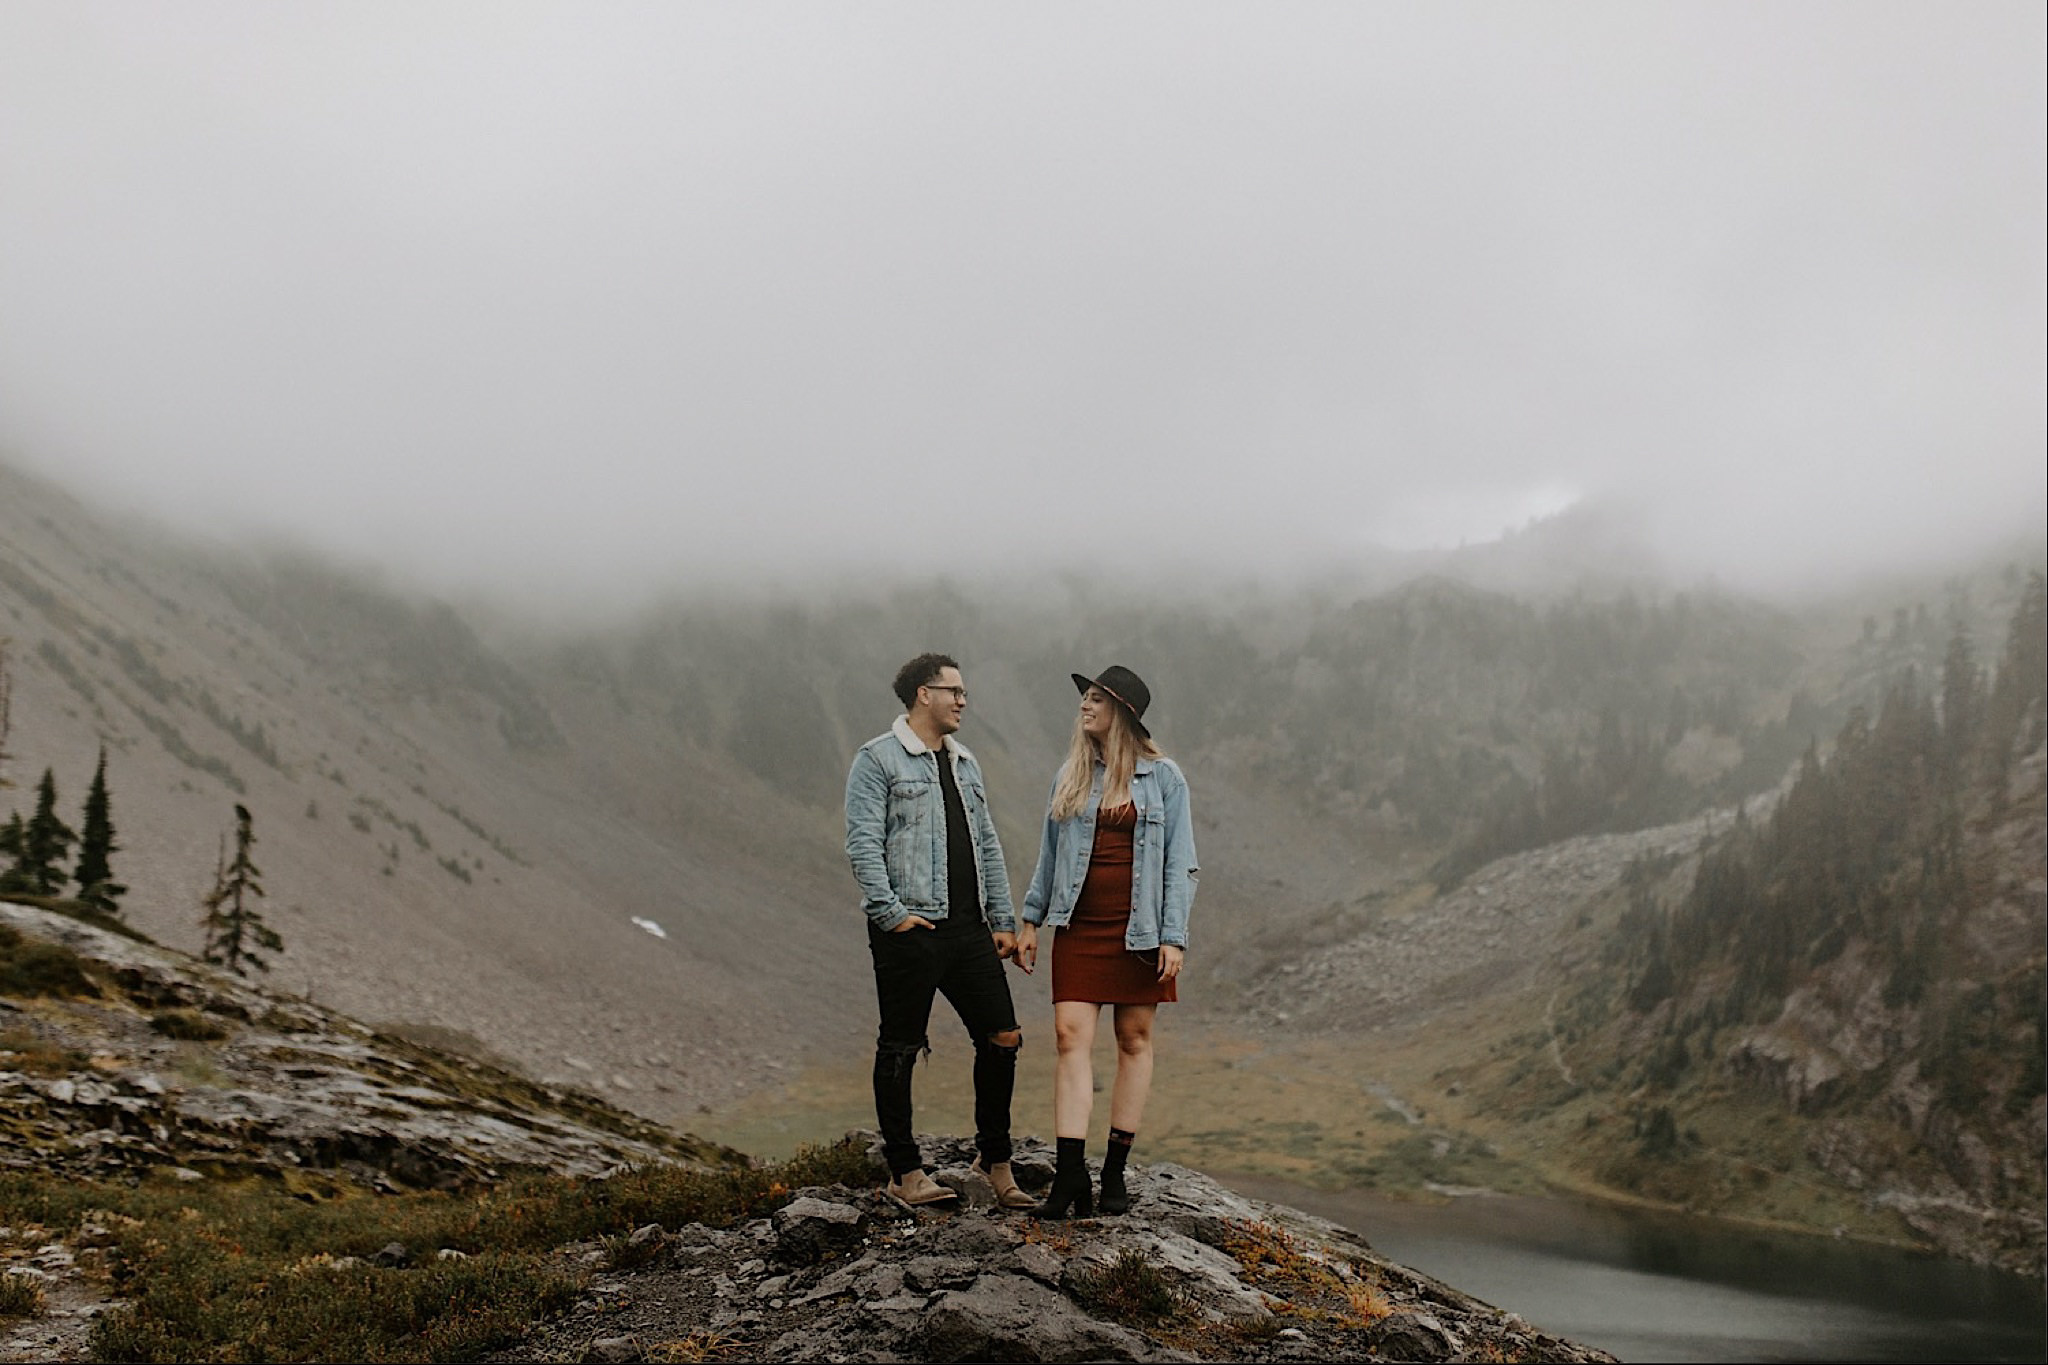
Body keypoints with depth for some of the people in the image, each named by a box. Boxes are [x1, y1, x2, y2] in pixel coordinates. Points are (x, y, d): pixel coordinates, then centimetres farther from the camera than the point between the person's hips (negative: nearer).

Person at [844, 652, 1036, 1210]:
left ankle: (995, 1160, 16)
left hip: (968, 929, 7)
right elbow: (863, 844, -10)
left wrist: (1003, 920, 13)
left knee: (1002, 1037, 3)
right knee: (900, 1050, 2)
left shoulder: (964, 763, 19)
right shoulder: (879, 759, -3)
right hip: (910, 930, -7)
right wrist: (890, 913, -17)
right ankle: (904, 1172, 11)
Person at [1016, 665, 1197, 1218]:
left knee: (1134, 1040, 4)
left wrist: (1174, 937, -9)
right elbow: (1049, 855, 16)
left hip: (1140, 926, -2)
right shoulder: (1071, 777, 9)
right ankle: (1070, 1178, -14)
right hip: (1080, 925, 2)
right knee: (1071, 1035, -10)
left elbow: (1179, 863, -2)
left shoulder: (1162, 777, 0)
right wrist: (1030, 919, 11)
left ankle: (1115, 1172, 13)